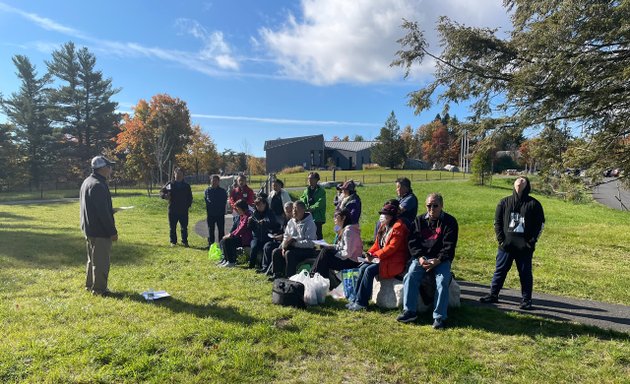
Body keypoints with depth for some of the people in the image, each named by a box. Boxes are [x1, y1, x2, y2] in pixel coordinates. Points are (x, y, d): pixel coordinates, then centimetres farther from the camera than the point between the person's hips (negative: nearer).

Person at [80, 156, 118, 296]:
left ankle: (90, 285, 31)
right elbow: (103, 212, -23)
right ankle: (99, 288, 8)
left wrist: (110, 211, 19)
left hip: (88, 228, 11)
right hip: (100, 231, -11)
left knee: (93, 259, 20)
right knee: (101, 261, -1)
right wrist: (112, 231, -18)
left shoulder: (87, 182, 12)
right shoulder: (98, 185, -22)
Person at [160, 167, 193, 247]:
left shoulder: (186, 185, 7)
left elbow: (190, 197, 12)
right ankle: (173, 241, 18)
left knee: (184, 227, 4)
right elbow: (161, 191, 6)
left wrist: (188, 205, -2)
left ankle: (184, 241, 12)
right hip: (172, 210, 0)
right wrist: (164, 195, -17)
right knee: (172, 227, 7)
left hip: (184, 210, 0)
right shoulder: (170, 184, 3)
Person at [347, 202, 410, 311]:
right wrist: (370, 253, -5)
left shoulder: (398, 227, -14)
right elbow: (377, 244, 14)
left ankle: (361, 302, -16)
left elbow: (391, 247, -21)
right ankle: (356, 298, -7)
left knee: (369, 270, -24)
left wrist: (375, 255, -20)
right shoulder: (384, 226, 14)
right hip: (383, 259, 9)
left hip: (394, 262, -8)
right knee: (362, 268, -11)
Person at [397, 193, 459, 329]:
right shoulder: (419, 220, 10)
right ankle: (409, 311, -16)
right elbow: (413, 242, 5)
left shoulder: (450, 221, 1)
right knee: (410, 277, -21)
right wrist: (419, 257, -12)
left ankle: (439, 317, -19)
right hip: (421, 257, 2)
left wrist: (438, 260, -20)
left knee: (442, 281, -26)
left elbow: (449, 246, -6)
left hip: (441, 259, -2)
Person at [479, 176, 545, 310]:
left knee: (525, 274, 7)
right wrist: (501, 239, -1)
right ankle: (493, 295, 20)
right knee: (500, 271, 9)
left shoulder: (533, 204, 0)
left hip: (525, 248, -2)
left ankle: (526, 300, 19)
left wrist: (531, 241, -4)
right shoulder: (504, 202, 5)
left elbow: (540, 224, 3)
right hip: (506, 246, 2)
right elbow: (497, 221, 8)